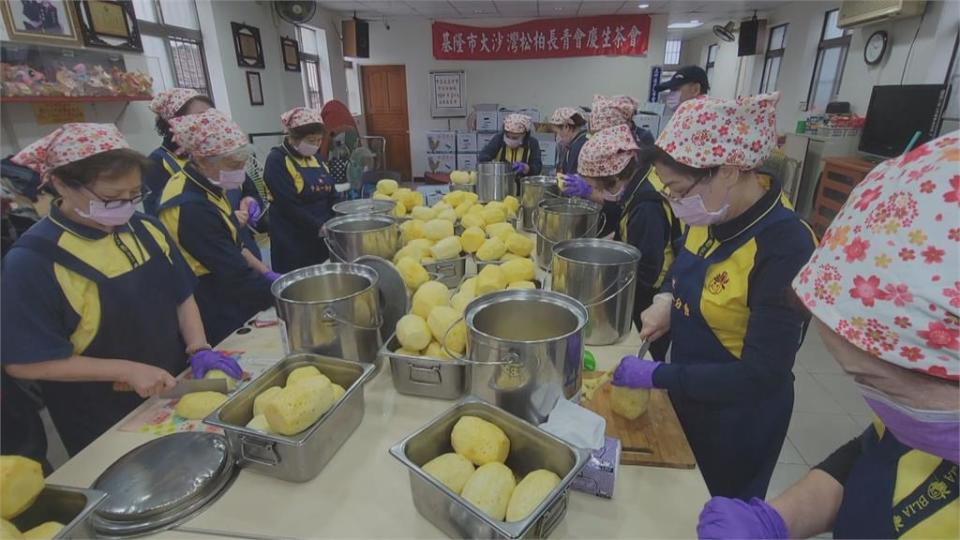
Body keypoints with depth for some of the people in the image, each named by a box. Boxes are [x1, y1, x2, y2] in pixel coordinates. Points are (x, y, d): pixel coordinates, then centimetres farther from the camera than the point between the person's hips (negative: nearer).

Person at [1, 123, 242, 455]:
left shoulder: (146, 229, -4)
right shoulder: (33, 261, -20)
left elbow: (182, 296, 4)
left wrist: (199, 350, -10)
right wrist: (128, 370, -22)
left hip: (175, 389, 5)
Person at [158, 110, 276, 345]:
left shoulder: (205, 188, 2)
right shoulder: (192, 209, -27)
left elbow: (234, 245, 11)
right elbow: (237, 277, -27)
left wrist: (268, 274, 3)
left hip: (225, 305, 9)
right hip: (217, 318, -9)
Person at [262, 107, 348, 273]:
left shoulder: (315, 158, 12)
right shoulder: (277, 161, -10)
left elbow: (329, 194, 12)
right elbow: (289, 206, -18)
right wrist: (320, 227, -21)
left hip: (324, 237, 7)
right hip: (294, 242, -7)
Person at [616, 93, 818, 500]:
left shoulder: (785, 248, -30)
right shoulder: (711, 217, -8)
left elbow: (763, 374, -29)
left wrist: (657, 376, -27)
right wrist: (666, 299, -6)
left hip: (738, 416, -7)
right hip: (687, 392, 7)